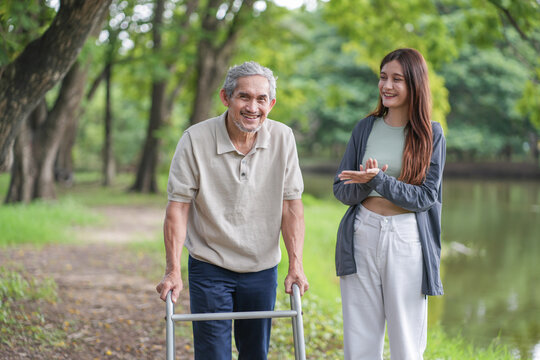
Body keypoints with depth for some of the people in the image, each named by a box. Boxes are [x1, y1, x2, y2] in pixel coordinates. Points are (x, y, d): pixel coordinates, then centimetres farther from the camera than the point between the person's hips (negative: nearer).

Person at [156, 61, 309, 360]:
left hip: (262, 269, 3)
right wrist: (173, 270, -15)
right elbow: (178, 206, -10)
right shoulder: (196, 139, -13)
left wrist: (296, 265, -8)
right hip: (209, 268, -2)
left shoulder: (282, 138, -6)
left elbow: (291, 203, -3)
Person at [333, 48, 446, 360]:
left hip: (407, 240, -2)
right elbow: (341, 190, 7)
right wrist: (364, 184, -14)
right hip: (362, 237, 3)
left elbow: (425, 197, -7)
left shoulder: (432, 135, 0)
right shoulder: (365, 128, 8)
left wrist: (379, 180, -18)